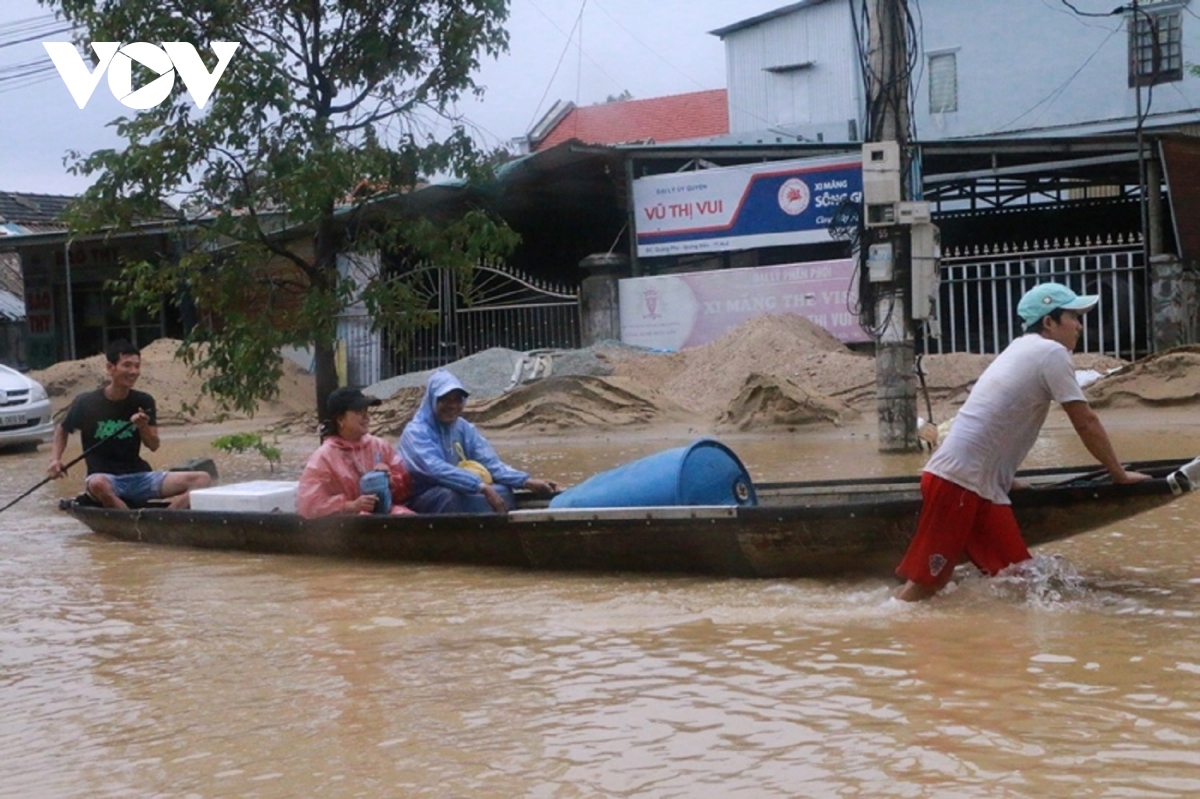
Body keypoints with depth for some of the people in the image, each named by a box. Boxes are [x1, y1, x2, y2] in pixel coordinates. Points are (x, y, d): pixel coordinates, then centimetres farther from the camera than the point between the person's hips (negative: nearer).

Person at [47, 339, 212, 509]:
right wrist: (55, 459, -2)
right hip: (106, 479, -3)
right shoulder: (86, 403, -3)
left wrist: (143, 427, -17)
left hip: (139, 477, 3)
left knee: (202, 479, -16)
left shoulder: (143, 402, 4)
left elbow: (154, 446, 3)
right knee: (98, 484, -42)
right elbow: (62, 429, 14)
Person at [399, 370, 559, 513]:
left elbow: (491, 462, -3)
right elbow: (437, 469, -30)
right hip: (424, 500, -6)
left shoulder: (464, 428, 7)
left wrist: (526, 481, -21)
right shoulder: (415, 432, -13)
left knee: (502, 491, -18)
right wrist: (482, 487, -41)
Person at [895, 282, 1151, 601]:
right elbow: (1086, 422, -4)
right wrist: (1119, 474, 6)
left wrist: (1004, 477, 34)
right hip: (959, 482, -10)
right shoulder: (1052, 353, -6)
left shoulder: (1020, 349, 21)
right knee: (927, 582, -9)